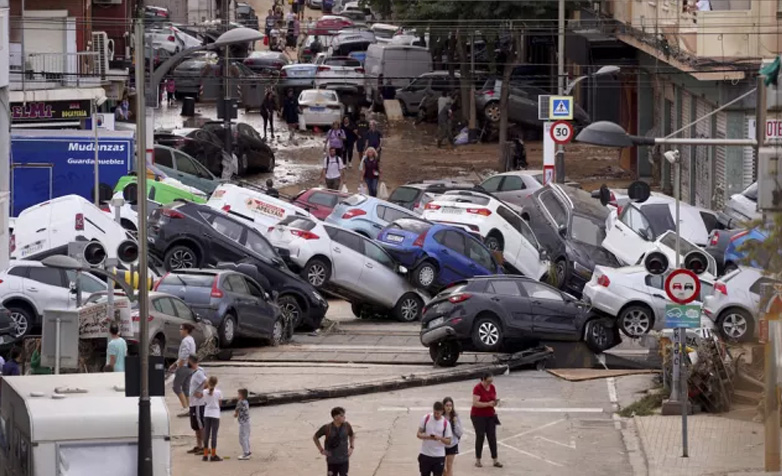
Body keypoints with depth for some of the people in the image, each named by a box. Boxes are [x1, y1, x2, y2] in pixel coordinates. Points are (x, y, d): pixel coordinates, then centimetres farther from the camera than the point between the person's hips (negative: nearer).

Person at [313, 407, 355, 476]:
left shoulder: (347, 426, -6)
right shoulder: (327, 428, -14)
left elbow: (352, 436, 16)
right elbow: (315, 437, 1)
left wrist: (351, 447, 4)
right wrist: (321, 450, -3)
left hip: (344, 460, 1)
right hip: (332, 461, -1)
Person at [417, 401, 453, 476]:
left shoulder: (445, 423, -6)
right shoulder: (426, 418, -3)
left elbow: (448, 441, -3)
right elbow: (419, 434, -1)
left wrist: (440, 438, -23)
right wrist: (427, 437, -21)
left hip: (439, 456, -1)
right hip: (425, 454, 1)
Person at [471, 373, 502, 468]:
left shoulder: (492, 387, 3)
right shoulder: (477, 388, -16)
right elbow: (475, 403, -23)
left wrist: (495, 402, -12)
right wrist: (488, 404, -29)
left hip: (490, 416, 5)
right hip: (478, 416, -5)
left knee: (492, 437, 2)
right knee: (480, 437, 0)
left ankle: (495, 460, 4)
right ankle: (478, 460, 12)